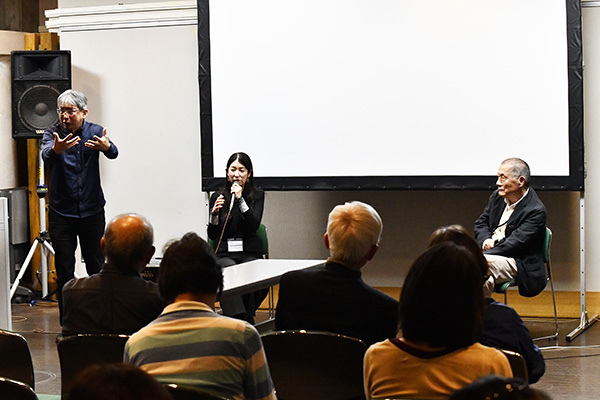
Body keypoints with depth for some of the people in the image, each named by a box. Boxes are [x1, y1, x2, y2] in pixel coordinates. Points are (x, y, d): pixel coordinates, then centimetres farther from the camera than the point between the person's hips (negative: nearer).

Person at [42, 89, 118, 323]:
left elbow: (113, 153, -22)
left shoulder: (94, 132, -2)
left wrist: (106, 147, -47)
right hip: (61, 213, -1)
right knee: (64, 270, 1)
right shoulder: (53, 133, -5)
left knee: (97, 267, 6)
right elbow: (46, 154, -26)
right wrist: (56, 149, -51)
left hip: (92, 210, 1)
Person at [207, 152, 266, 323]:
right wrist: (214, 213, -11)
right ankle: (243, 322, -45)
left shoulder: (257, 195, 7)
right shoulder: (218, 196, 8)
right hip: (225, 253, 0)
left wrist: (240, 199, -16)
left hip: (250, 253, 0)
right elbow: (212, 235, 7)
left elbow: (254, 225, -9)